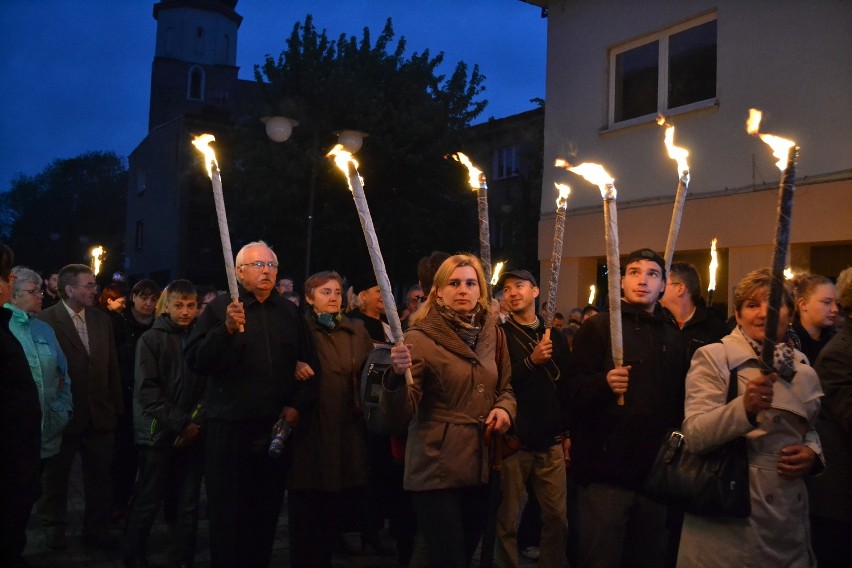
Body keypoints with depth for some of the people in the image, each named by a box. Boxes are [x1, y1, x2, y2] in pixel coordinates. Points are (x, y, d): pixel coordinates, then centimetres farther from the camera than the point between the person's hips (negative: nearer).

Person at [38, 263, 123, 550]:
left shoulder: (102, 319, 6)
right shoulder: (45, 320, -11)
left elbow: (112, 366, 7)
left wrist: (116, 406, 7)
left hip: (99, 414, 4)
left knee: (100, 475, 11)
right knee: (56, 475, 15)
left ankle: (95, 527, 27)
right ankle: (56, 527, 33)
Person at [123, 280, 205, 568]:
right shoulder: (150, 339, 0)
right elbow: (147, 390, -7)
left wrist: (197, 422, -7)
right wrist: (179, 423, -13)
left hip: (193, 433, 2)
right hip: (159, 433, -2)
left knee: (189, 503, 7)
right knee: (147, 502, 3)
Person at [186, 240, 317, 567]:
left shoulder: (289, 312, 12)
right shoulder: (220, 308, 0)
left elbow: (308, 365, 14)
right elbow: (196, 361, -10)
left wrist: (298, 406, 1)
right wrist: (227, 329, -23)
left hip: (277, 429, 3)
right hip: (230, 428, -3)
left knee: (267, 511, 9)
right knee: (228, 513, 3)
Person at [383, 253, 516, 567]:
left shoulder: (491, 333, 5)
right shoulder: (421, 338, -11)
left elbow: (504, 387, 20)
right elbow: (399, 417, -18)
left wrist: (505, 408, -3)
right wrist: (397, 376, -37)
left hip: (481, 467, 6)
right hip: (437, 470, -6)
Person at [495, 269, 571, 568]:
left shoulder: (554, 337, 13)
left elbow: (566, 387, 15)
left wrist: (568, 433, 12)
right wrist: (531, 361, -16)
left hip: (550, 441, 4)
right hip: (513, 440, -3)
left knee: (557, 517, 6)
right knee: (507, 520, 1)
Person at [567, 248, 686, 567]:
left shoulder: (671, 338, 14)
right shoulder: (597, 327, -1)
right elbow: (574, 391, -11)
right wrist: (604, 383, -30)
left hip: (655, 469, 5)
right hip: (606, 468, -5)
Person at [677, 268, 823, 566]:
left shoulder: (800, 365, 8)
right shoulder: (713, 357, -9)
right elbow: (694, 435, -19)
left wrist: (813, 452, 0)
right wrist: (744, 407, -35)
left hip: (788, 513, 5)